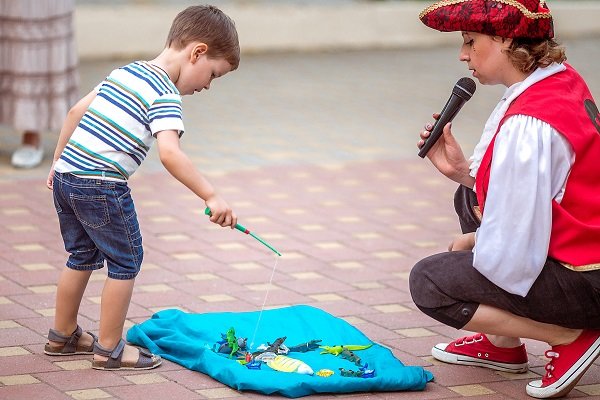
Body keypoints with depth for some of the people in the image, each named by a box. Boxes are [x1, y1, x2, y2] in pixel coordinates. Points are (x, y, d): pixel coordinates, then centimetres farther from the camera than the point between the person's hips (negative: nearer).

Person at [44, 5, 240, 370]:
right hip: (101, 185, -9)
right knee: (126, 260, 5)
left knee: (83, 255, 22)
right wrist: (211, 197, -27)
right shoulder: (166, 96, -12)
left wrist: (59, 159, 27)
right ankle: (110, 349, 9)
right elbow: (169, 153, -26)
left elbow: (78, 110, 18)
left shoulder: (126, 72, 14)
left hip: (66, 175, 9)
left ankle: (63, 336, 33)